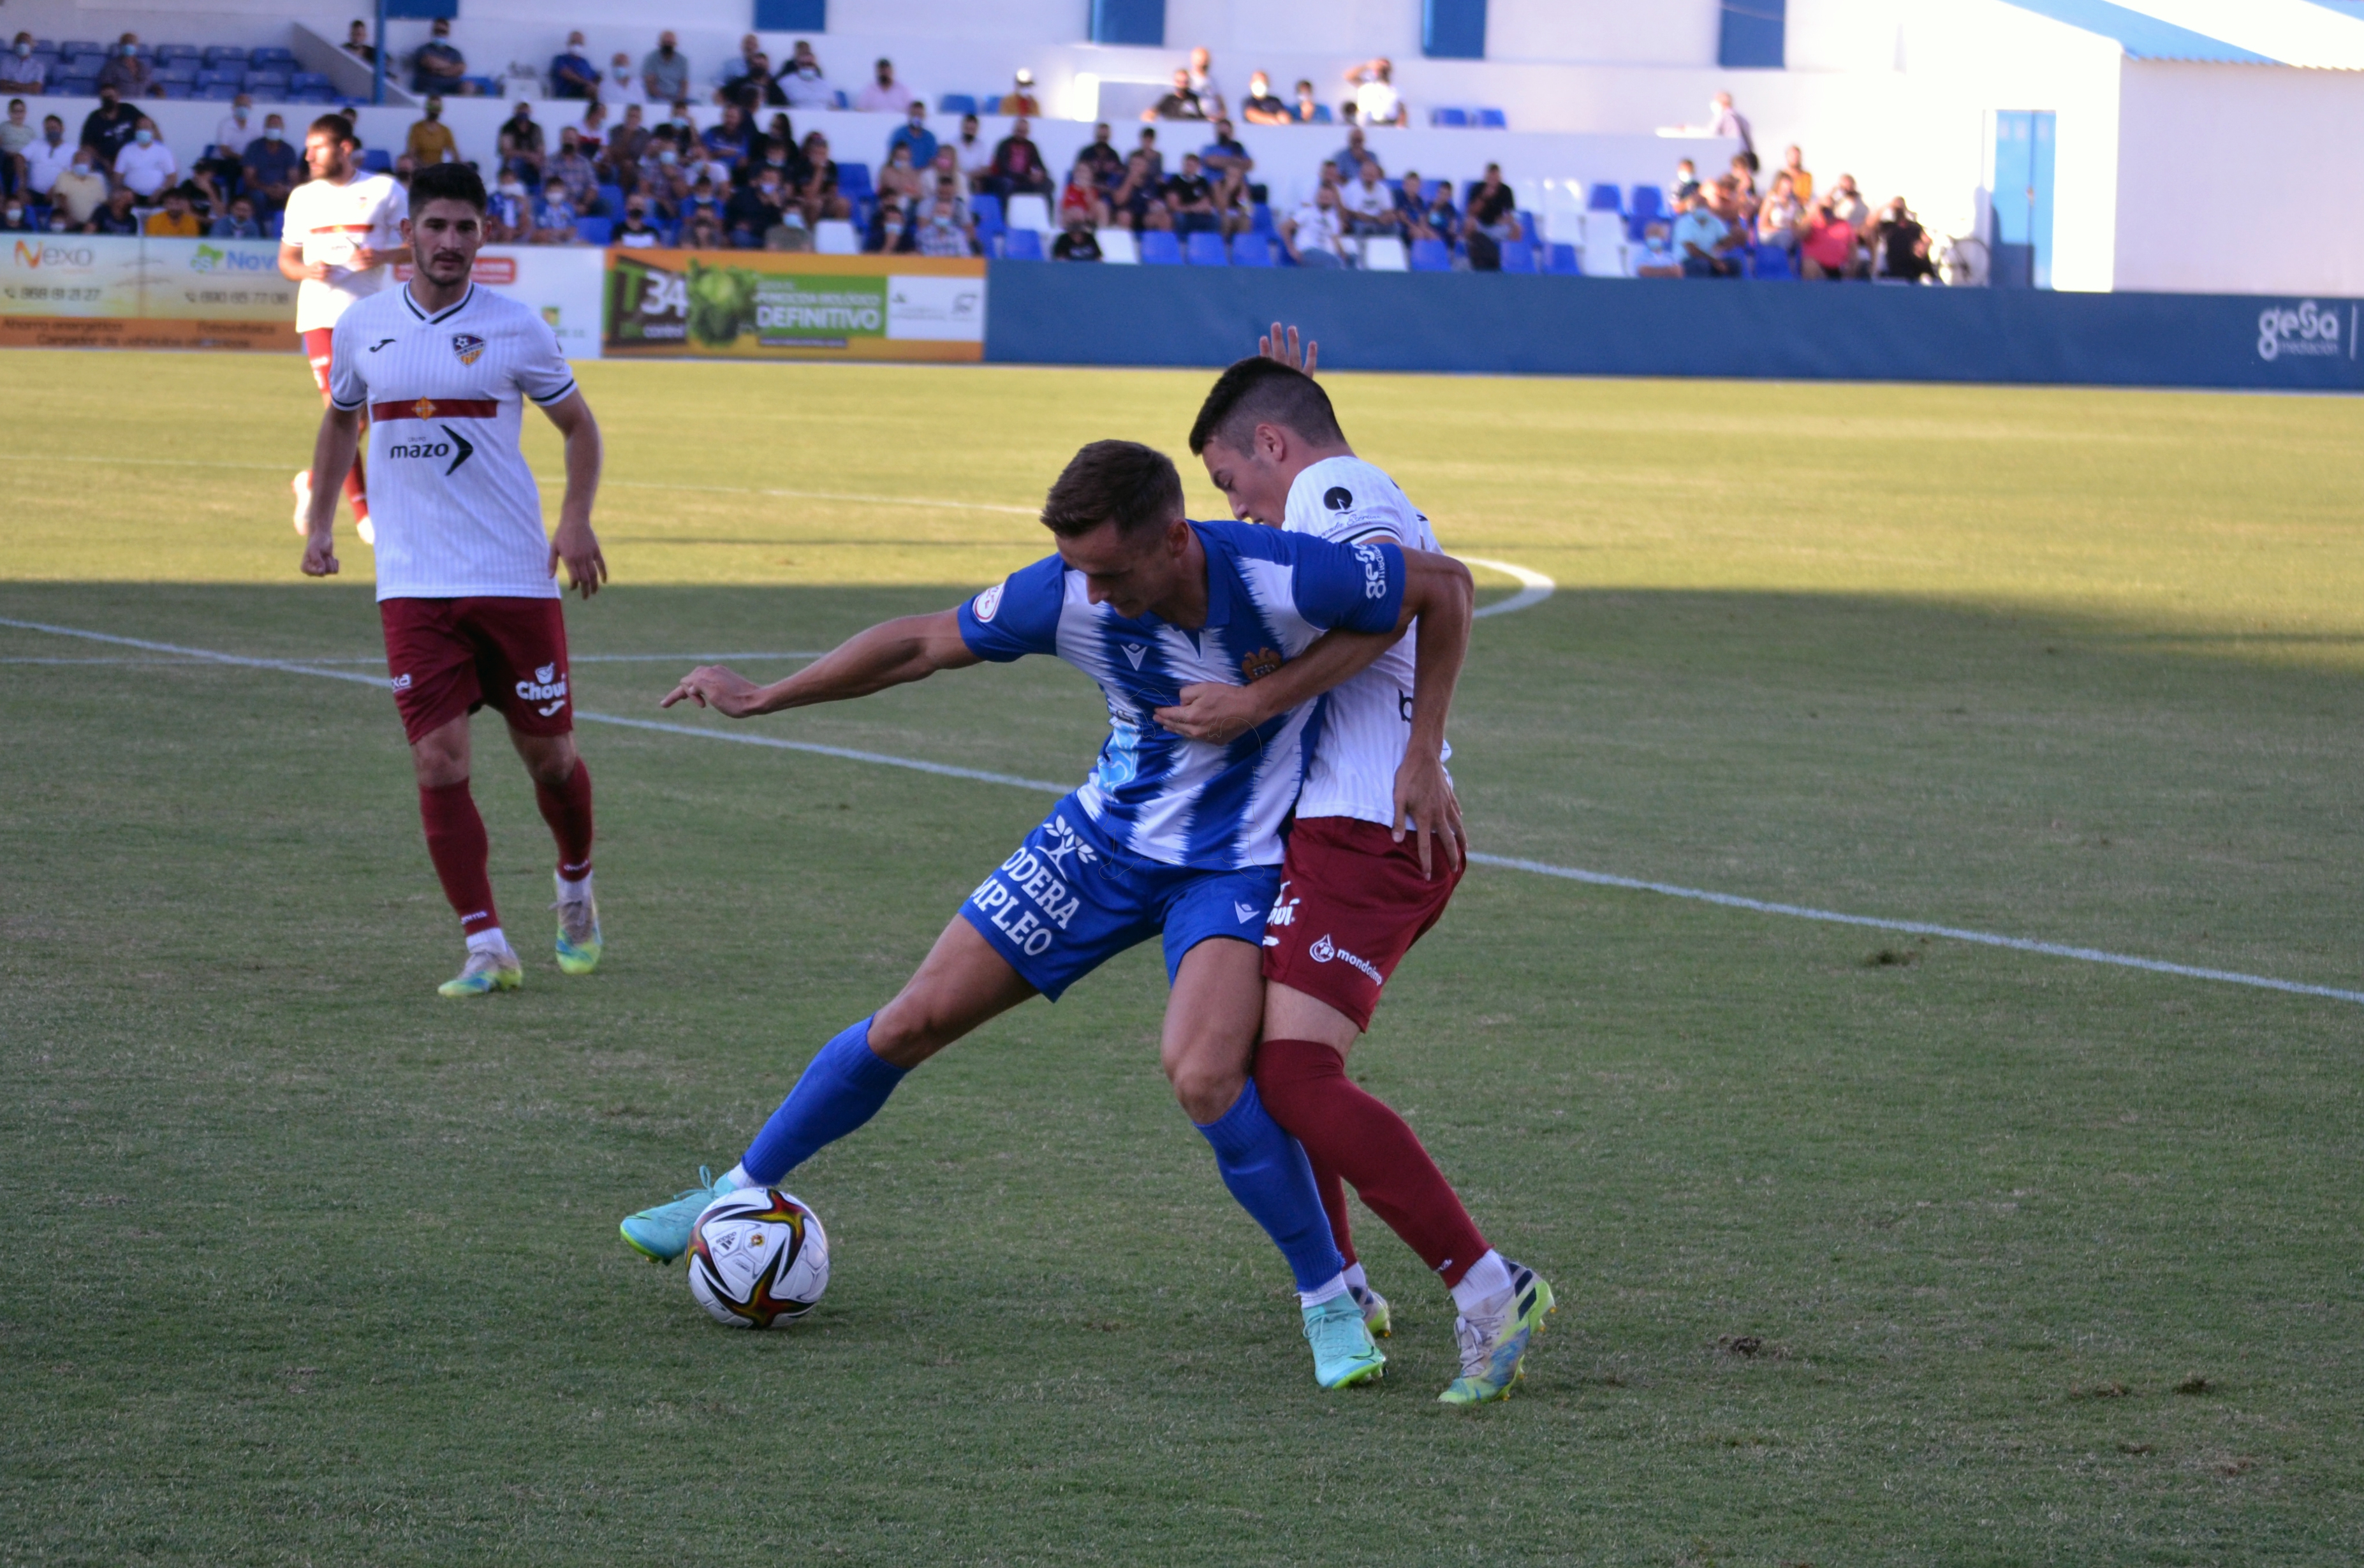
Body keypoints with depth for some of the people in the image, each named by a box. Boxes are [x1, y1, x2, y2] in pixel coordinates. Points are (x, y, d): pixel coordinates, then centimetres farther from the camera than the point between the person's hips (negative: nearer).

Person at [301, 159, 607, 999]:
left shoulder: (515, 327, -2)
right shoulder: (362, 327, 5)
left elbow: (577, 424, 9)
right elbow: (341, 420, 23)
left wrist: (576, 519, -6)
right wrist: (319, 521, 15)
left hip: (517, 576, -1)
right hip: (413, 585, 1)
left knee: (547, 753, 7)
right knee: (440, 764, -10)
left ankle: (576, 890, 36)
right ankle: (487, 947, -6)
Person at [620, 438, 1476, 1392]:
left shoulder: (1285, 579, -31)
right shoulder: (1068, 596, -20)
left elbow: (1445, 583, -15)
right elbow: (926, 644, -3)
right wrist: (762, 699, 3)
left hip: (1235, 865, -4)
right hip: (1109, 838, 4)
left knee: (1203, 1075, -28)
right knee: (917, 1020, 5)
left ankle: (1330, 1302, -8)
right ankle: (739, 1196, 26)